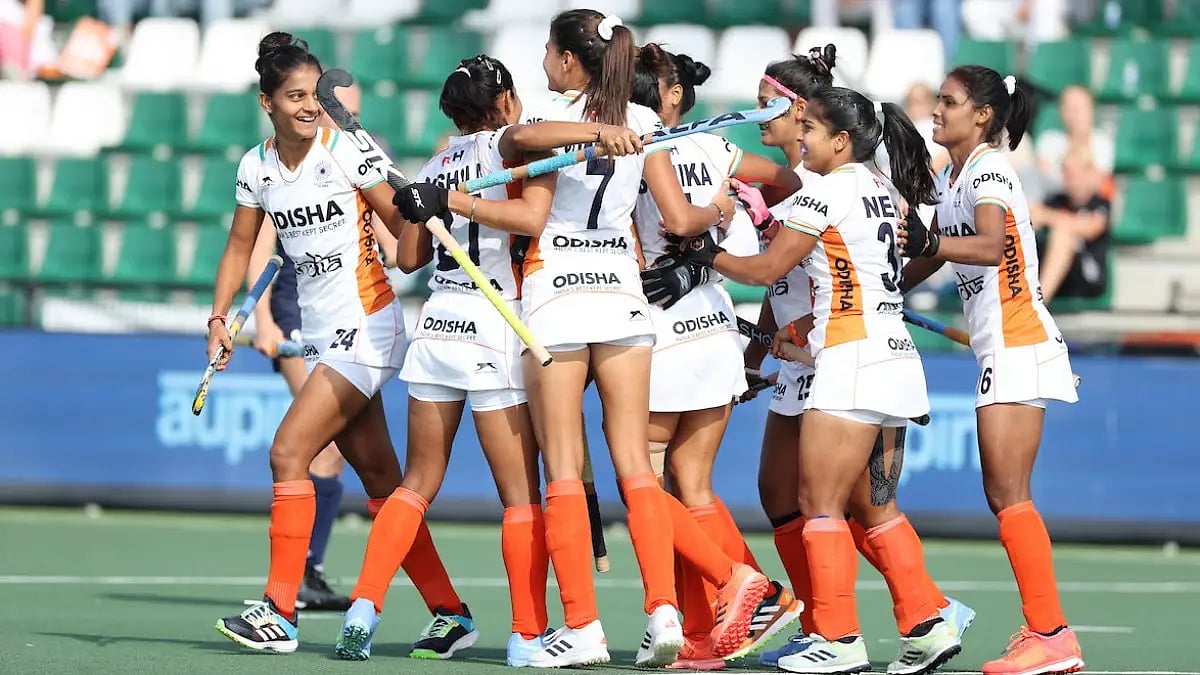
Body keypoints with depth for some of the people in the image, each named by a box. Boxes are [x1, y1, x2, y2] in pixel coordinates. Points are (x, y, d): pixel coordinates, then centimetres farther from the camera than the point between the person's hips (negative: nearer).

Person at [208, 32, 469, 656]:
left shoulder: (347, 151, -10)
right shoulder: (256, 168, 6)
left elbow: (404, 226, -6)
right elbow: (240, 246, 17)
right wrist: (219, 317, 8)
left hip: (366, 327, -6)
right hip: (321, 337, 7)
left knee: (289, 453, -14)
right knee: (380, 478, 6)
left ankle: (279, 612, -11)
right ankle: (448, 611, 12)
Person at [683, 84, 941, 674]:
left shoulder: (826, 192, -9)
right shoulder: (880, 191, 16)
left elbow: (765, 270, -4)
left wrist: (709, 255, 12)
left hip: (852, 360, -9)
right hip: (896, 359, 9)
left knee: (820, 503, -6)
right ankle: (929, 622, 7)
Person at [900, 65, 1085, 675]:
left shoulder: (989, 169, -13)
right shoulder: (951, 178, 15)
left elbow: (991, 245, -31)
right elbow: (933, 256, 28)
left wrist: (930, 244, -44)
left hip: (1019, 345, -10)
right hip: (1000, 350, 10)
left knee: (1009, 494, -13)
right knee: (1003, 497, 8)